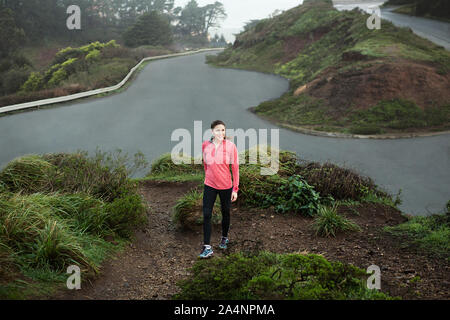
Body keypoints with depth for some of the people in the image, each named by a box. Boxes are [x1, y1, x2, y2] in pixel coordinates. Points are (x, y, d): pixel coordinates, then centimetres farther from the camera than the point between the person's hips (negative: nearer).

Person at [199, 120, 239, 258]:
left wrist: (235, 189, -7)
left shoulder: (230, 146, -11)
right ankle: (207, 248, 1)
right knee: (206, 215, -5)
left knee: (225, 213, 16)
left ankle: (224, 238, 40)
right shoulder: (205, 145, -4)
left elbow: (235, 168, -7)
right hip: (210, 185, 1)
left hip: (226, 186, -1)